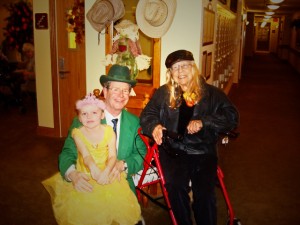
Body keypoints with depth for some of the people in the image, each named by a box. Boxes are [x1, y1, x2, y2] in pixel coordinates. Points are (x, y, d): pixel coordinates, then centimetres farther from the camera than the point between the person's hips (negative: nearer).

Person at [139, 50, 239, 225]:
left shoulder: (212, 93, 10)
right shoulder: (163, 93, 13)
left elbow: (232, 117, 0)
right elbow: (147, 115, 8)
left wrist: (203, 122, -14)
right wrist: (154, 126, -16)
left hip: (203, 152, 0)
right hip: (173, 151, 1)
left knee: (205, 193, -23)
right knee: (176, 186, -27)